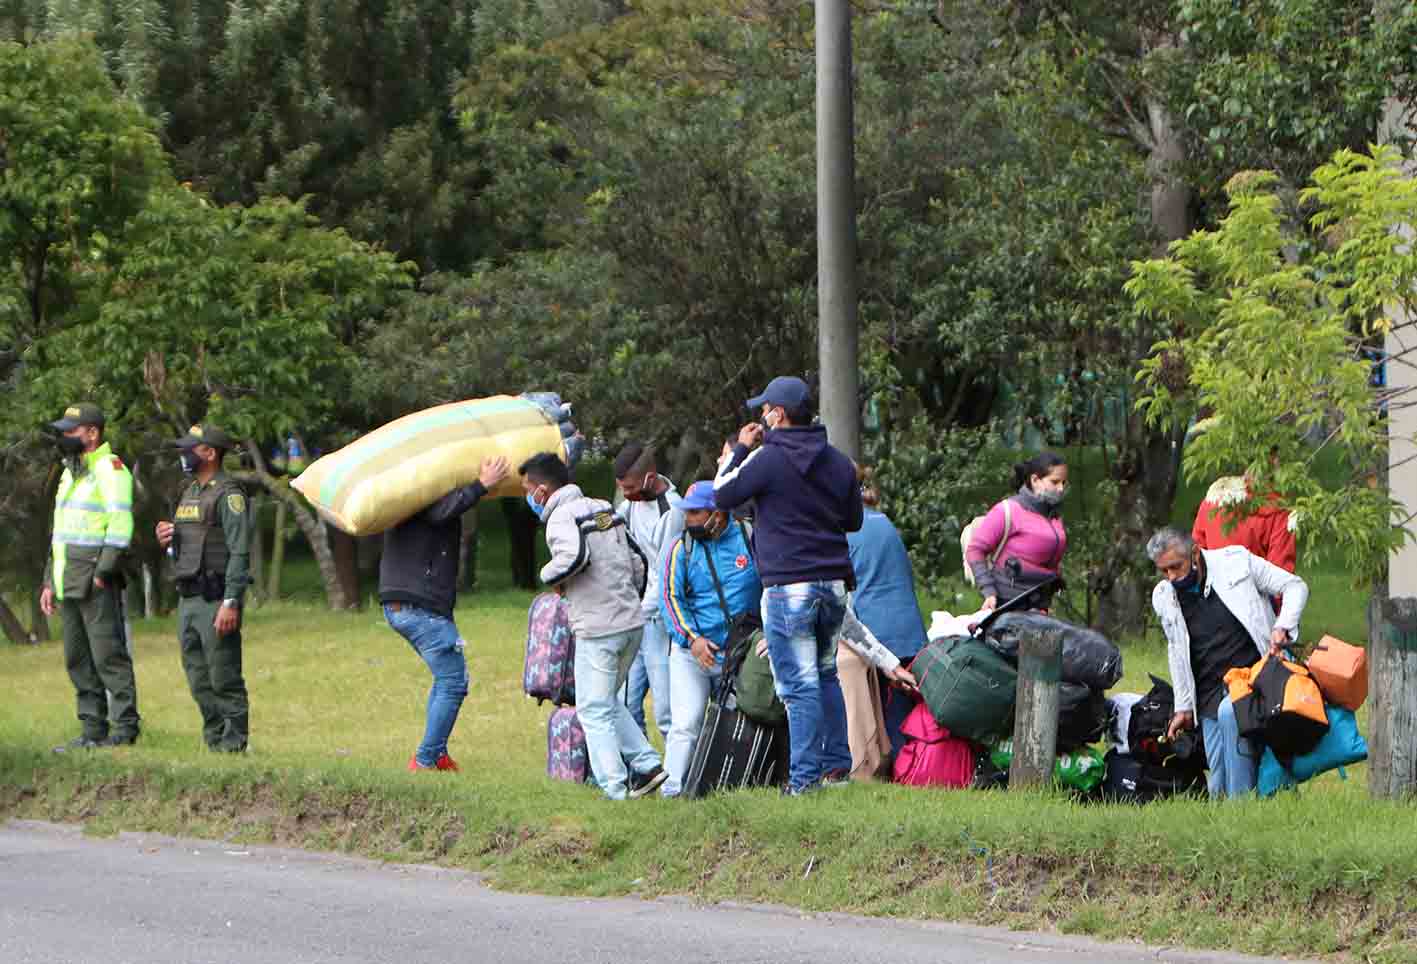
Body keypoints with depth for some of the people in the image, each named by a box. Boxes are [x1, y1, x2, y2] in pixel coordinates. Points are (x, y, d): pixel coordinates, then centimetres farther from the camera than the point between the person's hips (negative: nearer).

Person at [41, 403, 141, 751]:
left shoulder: (109, 469, -8)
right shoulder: (70, 473, 21)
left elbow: (120, 525, -17)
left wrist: (102, 574, -20)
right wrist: (50, 582, 21)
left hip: (96, 582, -9)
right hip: (69, 584, 9)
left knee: (109, 656, -9)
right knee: (78, 661, 9)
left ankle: (125, 729, -7)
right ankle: (92, 730, 13)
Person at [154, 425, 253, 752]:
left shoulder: (228, 494, -10)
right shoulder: (189, 494, 18)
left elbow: (239, 551, -17)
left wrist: (231, 603, -23)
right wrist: (167, 542, 4)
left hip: (216, 599, -9)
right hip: (188, 599, 9)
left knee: (224, 678, -8)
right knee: (199, 680, 10)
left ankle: (234, 744, -5)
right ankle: (214, 741, 15)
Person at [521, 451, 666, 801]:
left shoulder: (562, 516, -11)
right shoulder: (604, 509, 15)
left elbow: (574, 556, -30)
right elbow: (638, 559, 18)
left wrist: (549, 575, -10)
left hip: (598, 628, -8)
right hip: (632, 621, 8)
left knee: (594, 709, 0)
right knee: (607, 701, 21)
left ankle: (616, 790, -3)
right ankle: (646, 764, 10)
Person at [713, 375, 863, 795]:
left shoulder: (768, 459, -11)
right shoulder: (839, 462, 9)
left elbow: (722, 495, -1)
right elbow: (854, 520, 19)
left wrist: (740, 450, 9)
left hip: (789, 588, -6)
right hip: (834, 585, 6)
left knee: (800, 685, -5)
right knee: (826, 675, 19)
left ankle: (806, 776, -5)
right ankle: (837, 764, 19)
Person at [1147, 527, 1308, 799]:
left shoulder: (1236, 561, -3)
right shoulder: (1163, 597, 9)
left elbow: (1295, 587, 2)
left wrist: (1282, 627, -15)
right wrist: (1183, 707, 18)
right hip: (1211, 698, 5)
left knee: (1230, 712, -34)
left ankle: (1242, 801, -28)